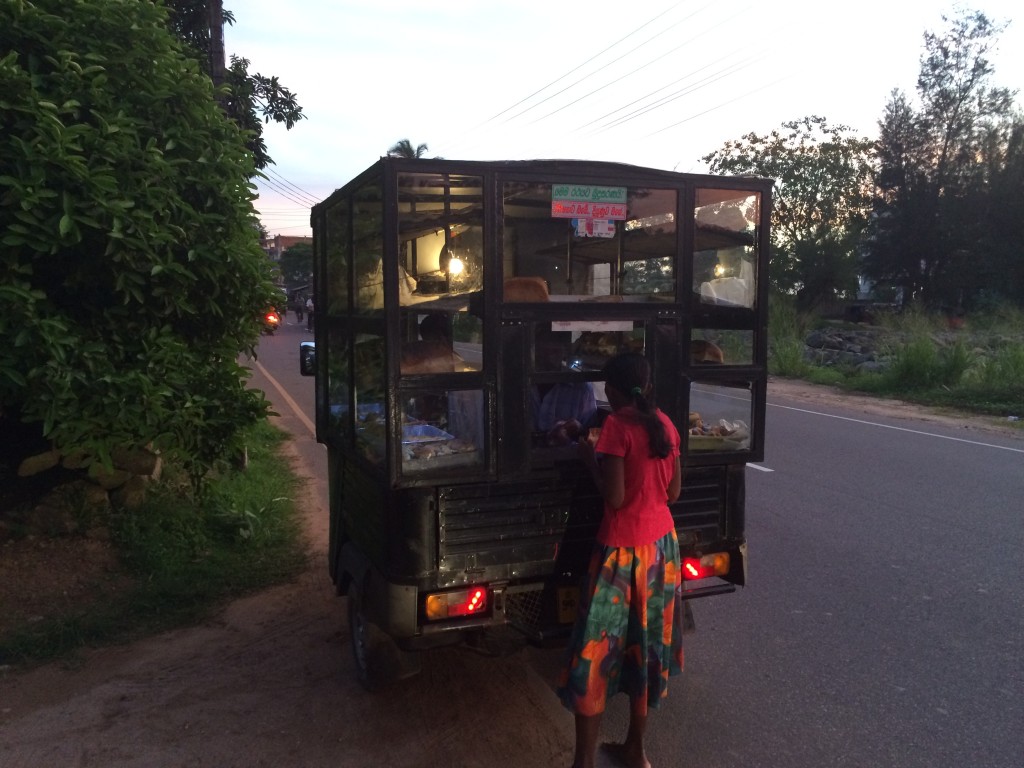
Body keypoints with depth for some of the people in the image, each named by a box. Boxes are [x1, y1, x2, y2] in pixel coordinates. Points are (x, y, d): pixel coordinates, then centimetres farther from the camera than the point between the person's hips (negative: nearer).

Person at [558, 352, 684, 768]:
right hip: (663, 544, 7)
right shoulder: (665, 424, 4)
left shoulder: (617, 425, -17)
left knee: (594, 654, 4)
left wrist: (590, 457, -6)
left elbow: (614, 497, -19)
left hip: (624, 550, -7)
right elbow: (673, 491, 9)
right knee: (645, 645, 18)